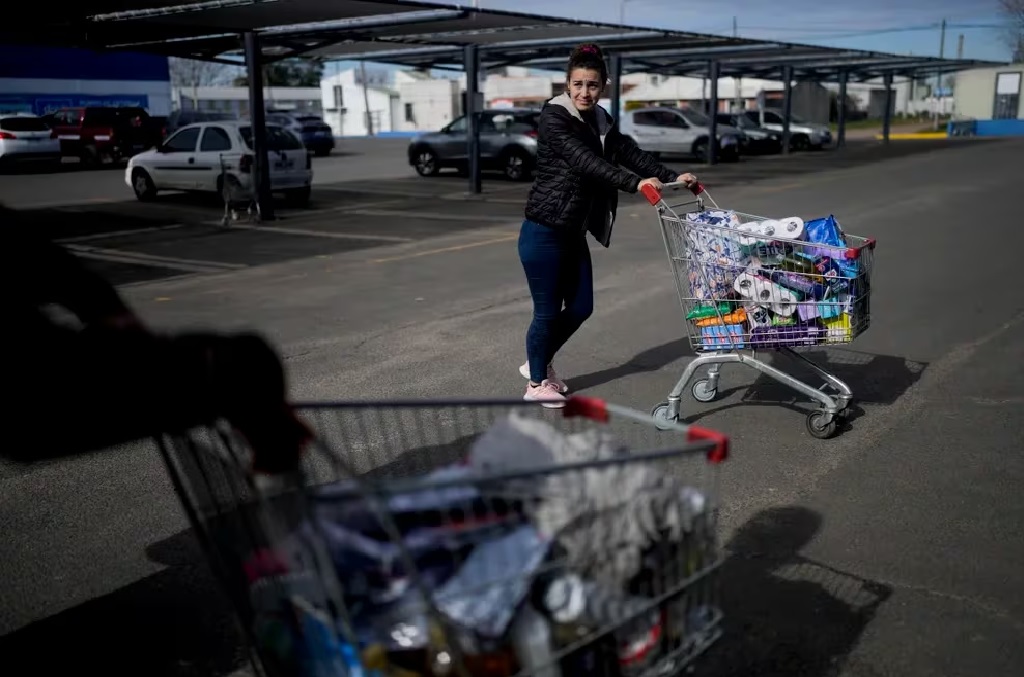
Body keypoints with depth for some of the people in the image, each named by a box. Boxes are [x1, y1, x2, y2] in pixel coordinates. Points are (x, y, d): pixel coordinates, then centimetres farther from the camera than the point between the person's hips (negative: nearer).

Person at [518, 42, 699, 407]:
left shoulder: (601, 122, 9)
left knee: (581, 307, 13)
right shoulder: (554, 119, -15)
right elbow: (586, 162, -28)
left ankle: (539, 363, 35)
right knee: (547, 310, 1)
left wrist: (672, 177, -11)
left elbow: (630, 153, 3)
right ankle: (537, 383, 21)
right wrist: (635, 183, -37)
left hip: (573, 234, 8)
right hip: (543, 233, -8)